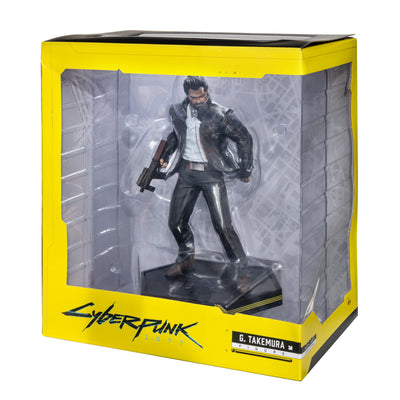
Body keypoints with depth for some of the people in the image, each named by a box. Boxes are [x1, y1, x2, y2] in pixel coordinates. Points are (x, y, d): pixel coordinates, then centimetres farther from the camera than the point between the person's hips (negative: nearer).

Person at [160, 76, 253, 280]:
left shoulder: (220, 115, -11)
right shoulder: (178, 112, 3)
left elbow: (244, 139, -2)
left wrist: (245, 170, 0)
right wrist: (164, 156, 17)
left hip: (211, 173, -5)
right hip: (186, 172, 5)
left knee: (222, 225, -11)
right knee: (176, 221, 8)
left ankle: (240, 267, 3)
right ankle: (186, 259, 31)